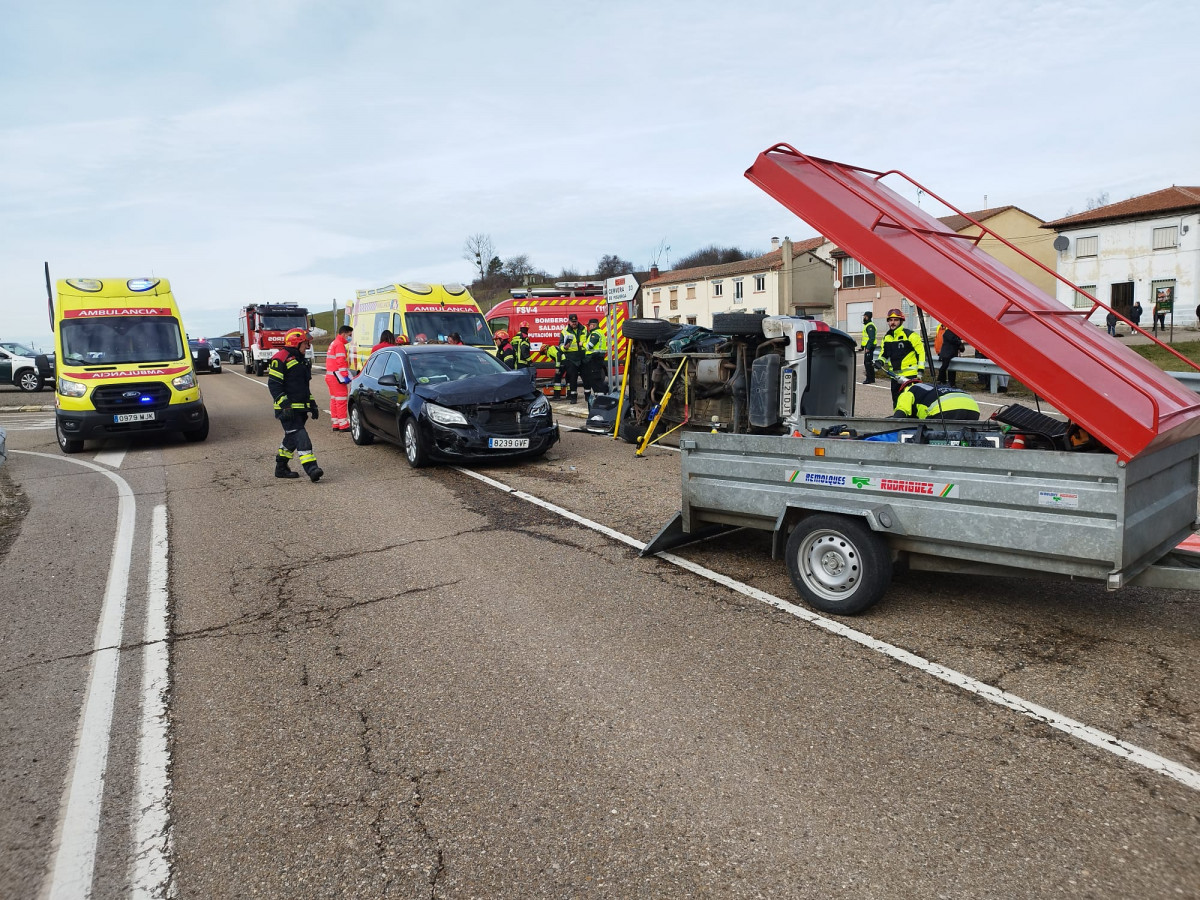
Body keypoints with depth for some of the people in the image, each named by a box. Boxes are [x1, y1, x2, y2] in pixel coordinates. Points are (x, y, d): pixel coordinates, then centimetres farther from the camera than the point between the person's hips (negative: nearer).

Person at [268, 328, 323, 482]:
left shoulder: (302, 360, 20)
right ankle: (311, 468, -23)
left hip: (301, 408, 9)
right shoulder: (280, 359, -10)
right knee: (300, 437, -16)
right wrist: (285, 405, -22)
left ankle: (281, 468, 24)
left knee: (292, 438, 13)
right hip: (288, 409, -9)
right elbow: (273, 384, -15)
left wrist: (312, 404, 23)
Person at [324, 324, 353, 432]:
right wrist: (345, 376, -21)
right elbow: (341, 362, -20)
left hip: (330, 375, 11)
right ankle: (343, 425, -9)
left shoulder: (334, 343, 21)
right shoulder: (339, 344, -12)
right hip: (337, 377, -11)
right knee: (341, 399, -9)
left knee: (334, 399, 12)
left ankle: (336, 424, 17)